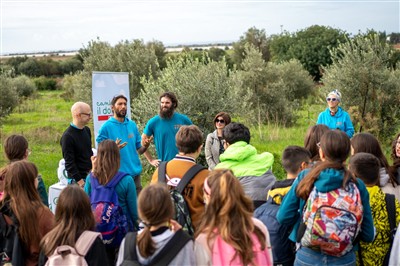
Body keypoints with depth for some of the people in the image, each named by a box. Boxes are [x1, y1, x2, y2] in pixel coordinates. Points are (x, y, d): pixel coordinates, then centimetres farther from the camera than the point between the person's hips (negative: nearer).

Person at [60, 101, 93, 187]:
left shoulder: (87, 130, 9)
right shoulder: (67, 136, -14)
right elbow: (69, 163, -15)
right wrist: (80, 182, -17)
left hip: (90, 176, 7)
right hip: (77, 180, -7)